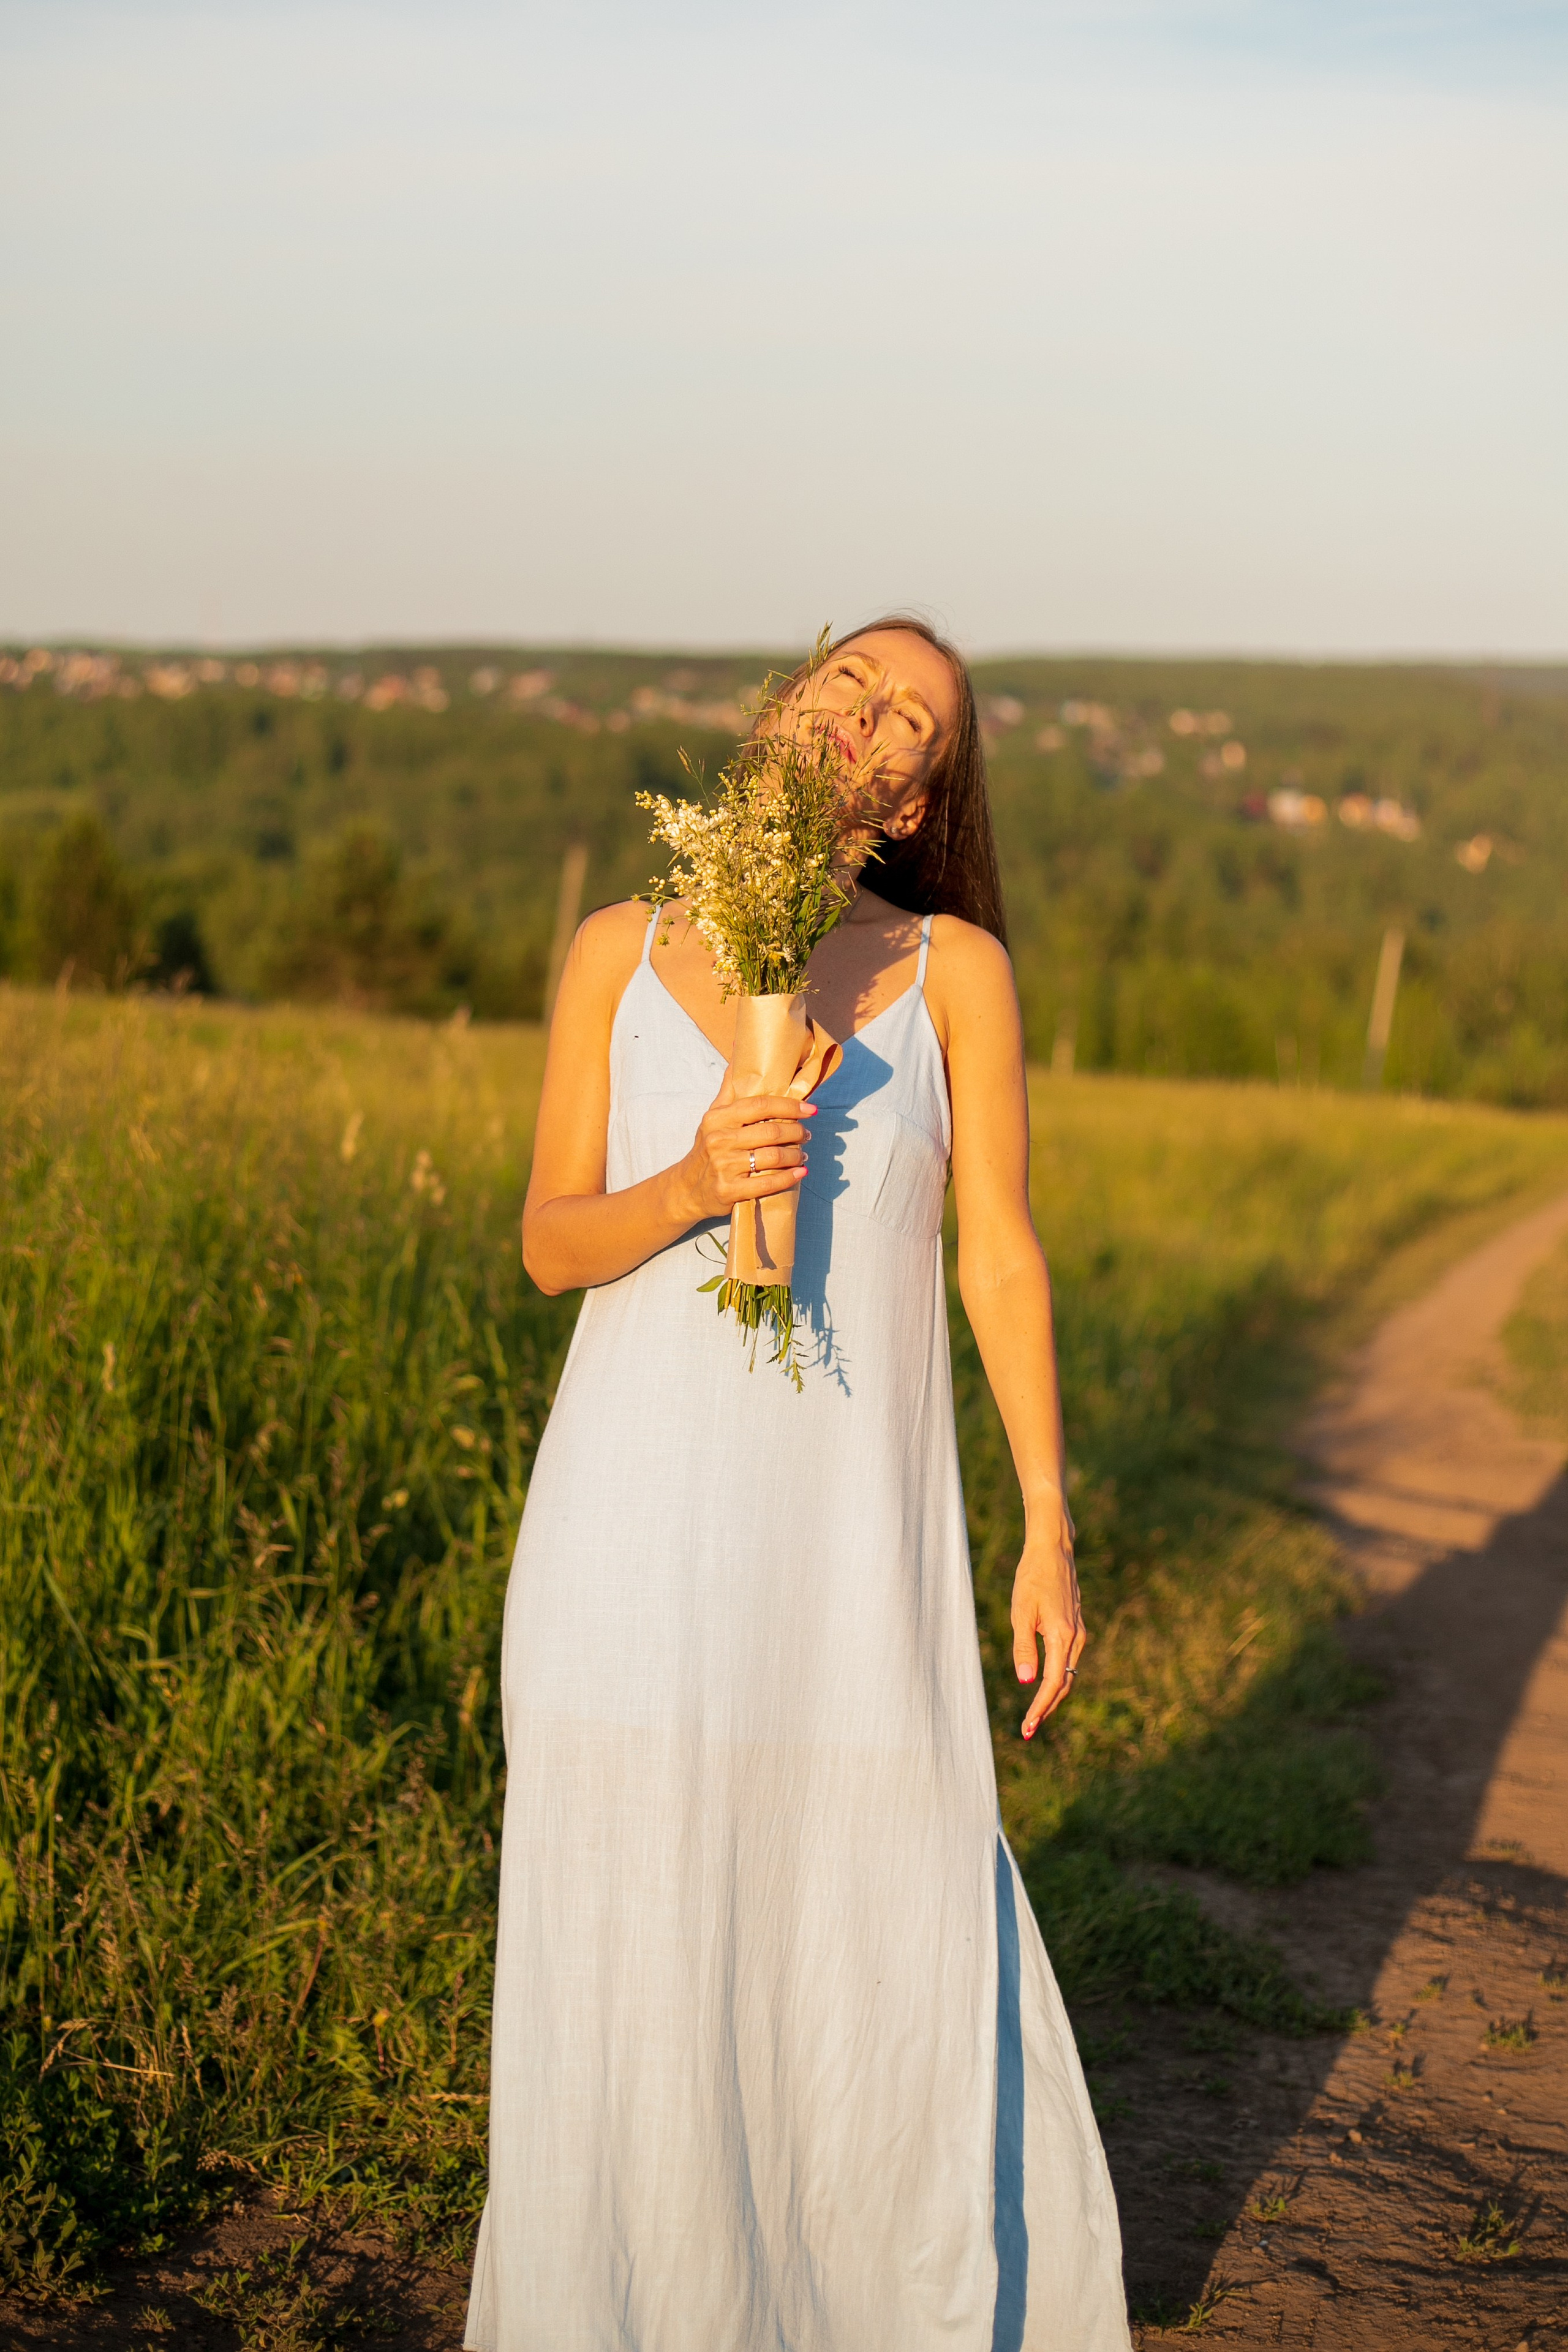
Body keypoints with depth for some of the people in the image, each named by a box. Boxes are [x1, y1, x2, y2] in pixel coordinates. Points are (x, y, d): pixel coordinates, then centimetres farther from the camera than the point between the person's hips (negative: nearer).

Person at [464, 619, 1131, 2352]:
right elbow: (553, 1244, 0)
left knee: (899, 1933, 5)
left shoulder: (955, 967, 1)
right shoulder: (619, 953, 3)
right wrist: (695, 1184, -21)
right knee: (629, 1945, 5)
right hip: (639, 1511, 1)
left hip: (855, 1524, 0)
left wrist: (1051, 1533, -2)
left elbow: (1001, 1254, 1)